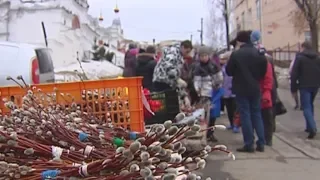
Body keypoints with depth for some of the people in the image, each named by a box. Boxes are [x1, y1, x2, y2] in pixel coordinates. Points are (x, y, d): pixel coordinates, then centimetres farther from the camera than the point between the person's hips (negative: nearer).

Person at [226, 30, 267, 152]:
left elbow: (229, 71, -3)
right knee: (257, 114, 12)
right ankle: (261, 143, 12)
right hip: (255, 89, 4)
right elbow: (263, 70, 6)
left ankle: (249, 144, 2)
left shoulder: (236, 54, -11)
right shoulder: (259, 53, 1)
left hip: (241, 89, -4)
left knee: (245, 115, 1)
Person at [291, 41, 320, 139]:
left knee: (306, 107, -5)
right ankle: (310, 126, 21)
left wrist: (293, 87, -4)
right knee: (310, 105, 21)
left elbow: (294, 73, -8)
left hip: (304, 86, -5)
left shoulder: (300, 57, -5)